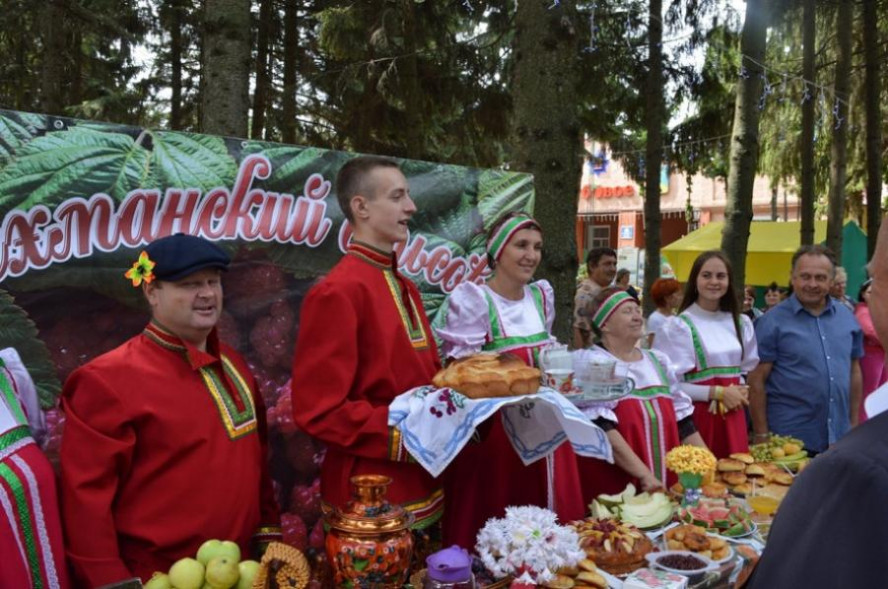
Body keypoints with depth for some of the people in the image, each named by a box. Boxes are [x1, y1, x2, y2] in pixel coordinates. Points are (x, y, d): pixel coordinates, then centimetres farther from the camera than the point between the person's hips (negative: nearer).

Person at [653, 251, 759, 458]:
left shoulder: (741, 323, 10)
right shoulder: (679, 326, -11)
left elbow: (749, 369, 19)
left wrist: (742, 391, -1)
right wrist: (717, 393, -16)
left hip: (733, 416, 6)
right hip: (698, 416, -5)